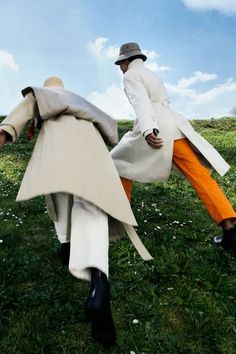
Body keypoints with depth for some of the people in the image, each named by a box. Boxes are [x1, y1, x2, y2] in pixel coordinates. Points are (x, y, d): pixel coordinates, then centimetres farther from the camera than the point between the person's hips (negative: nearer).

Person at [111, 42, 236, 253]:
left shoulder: (130, 76, 7)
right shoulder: (152, 75, 31)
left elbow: (140, 101, -14)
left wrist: (147, 130, -30)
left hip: (155, 131, -7)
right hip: (174, 126, 7)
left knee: (122, 163, 15)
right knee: (200, 176, -3)